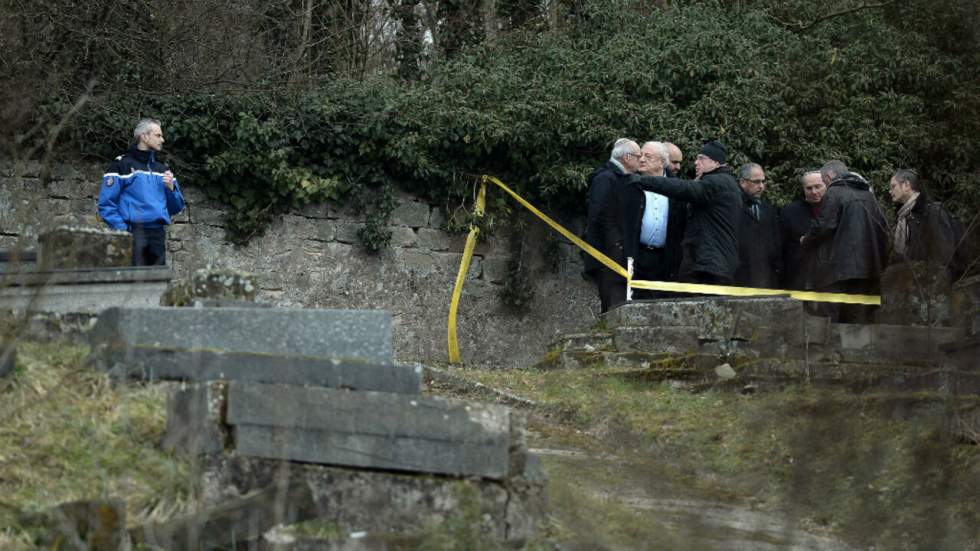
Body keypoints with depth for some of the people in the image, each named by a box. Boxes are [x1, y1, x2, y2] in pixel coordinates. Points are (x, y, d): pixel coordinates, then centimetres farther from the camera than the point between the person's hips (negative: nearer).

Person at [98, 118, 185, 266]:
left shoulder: (162, 169, 21)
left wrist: (171, 188, 3)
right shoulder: (122, 164, 2)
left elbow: (176, 208, 22)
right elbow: (106, 203, -4)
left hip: (158, 234, 6)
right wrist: (122, 229, -14)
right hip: (134, 232, -6)